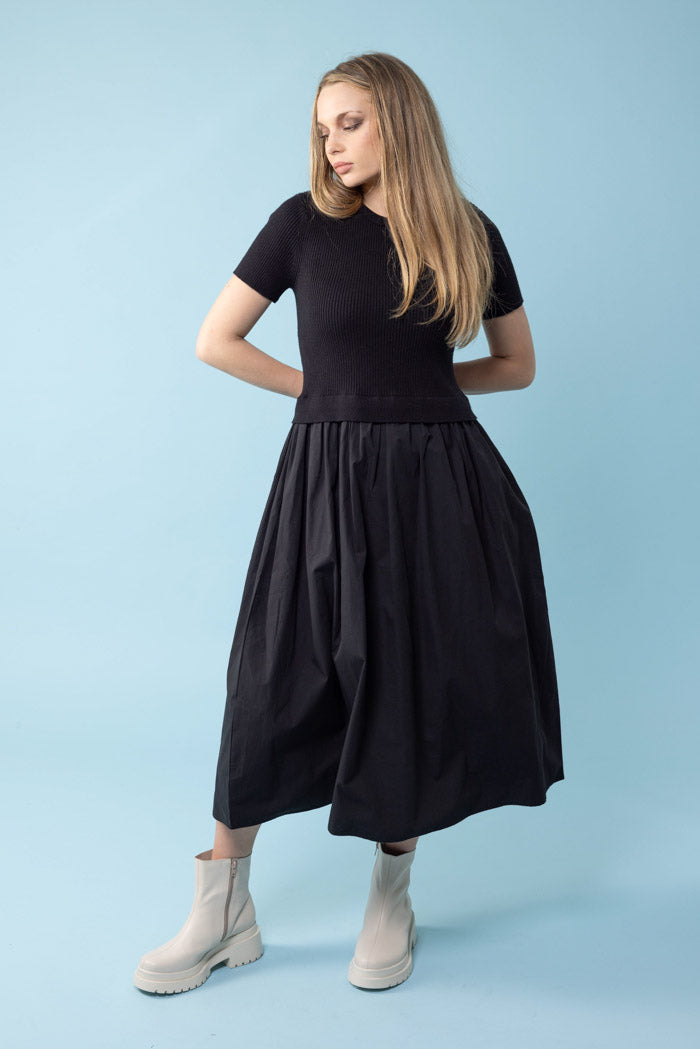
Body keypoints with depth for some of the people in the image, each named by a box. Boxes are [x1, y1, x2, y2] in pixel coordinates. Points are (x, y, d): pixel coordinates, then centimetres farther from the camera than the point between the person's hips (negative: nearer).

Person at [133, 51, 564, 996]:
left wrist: (418, 380, 2)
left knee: (418, 686, 6)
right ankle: (223, 915, 18)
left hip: (440, 482, 2)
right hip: (327, 481, -1)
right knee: (279, 684, 1)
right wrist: (328, 389, 2)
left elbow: (518, 364, 15)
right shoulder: (304, 224, 2)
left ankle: (391, 897, 27)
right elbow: (215, 342, 5)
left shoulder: (470, 234, 6)